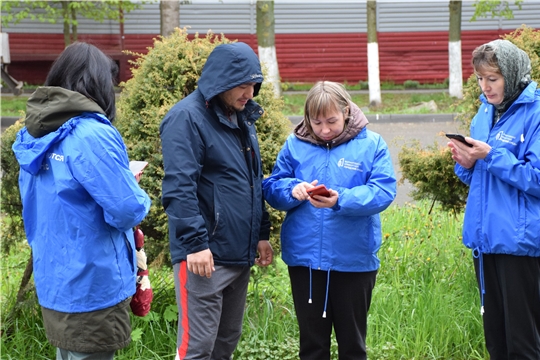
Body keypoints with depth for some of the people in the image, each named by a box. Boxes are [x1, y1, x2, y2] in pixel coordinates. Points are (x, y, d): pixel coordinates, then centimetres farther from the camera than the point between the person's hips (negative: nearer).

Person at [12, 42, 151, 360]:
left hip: (53, 281, 8)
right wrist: (137, 194, -2)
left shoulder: (35, 134, 5)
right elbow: (127, 212, -22)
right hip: (92, 287, -8)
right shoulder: (92, 135, -21)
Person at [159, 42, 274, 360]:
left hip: (240, 254, 8)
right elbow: (179, 188, -19)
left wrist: (262, 233, 17)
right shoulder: (187, 118, -12)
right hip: (206, 255, -8)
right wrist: (195, 243, -23)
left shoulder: (242, 118, 15)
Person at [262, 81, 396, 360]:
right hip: (304, 258, 2)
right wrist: (292, 190, -19)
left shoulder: (371, 144, -3)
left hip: (355, 259, -2)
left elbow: (383, 192, -13)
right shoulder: (295, 144, 3)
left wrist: (341, 200, -28)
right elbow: (271, 188, 4)